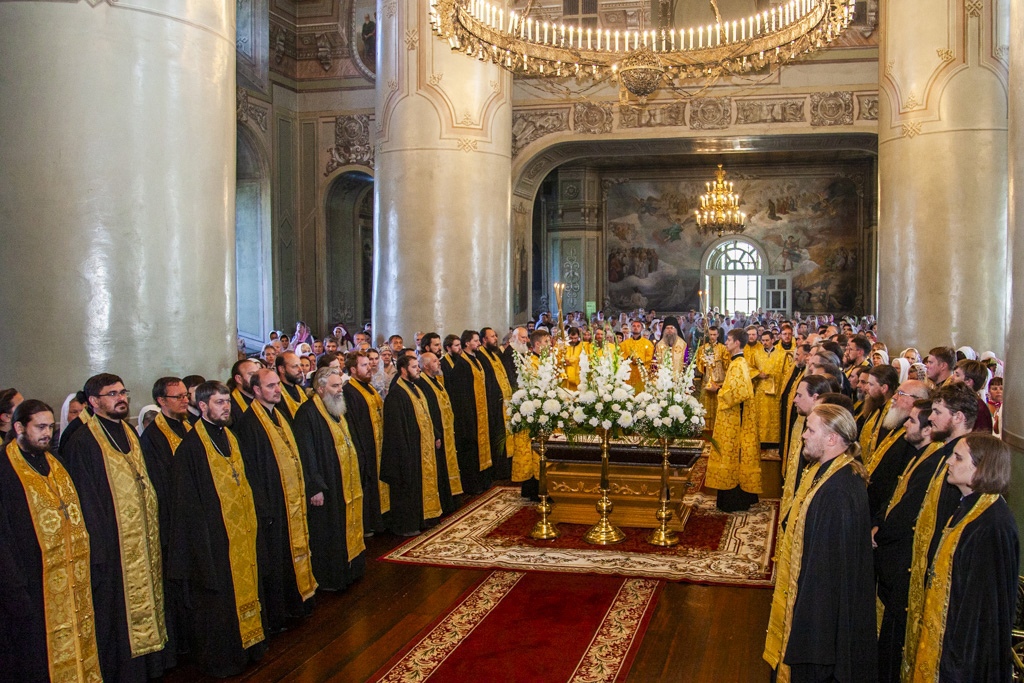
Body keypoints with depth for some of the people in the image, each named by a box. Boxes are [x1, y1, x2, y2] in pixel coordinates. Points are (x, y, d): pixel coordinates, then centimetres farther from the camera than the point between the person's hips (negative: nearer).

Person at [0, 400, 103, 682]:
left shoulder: (53, 464, 11)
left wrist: (90, 558, 11)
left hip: (71, 580, 7)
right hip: (32, 583, -7)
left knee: (74, 646, 13)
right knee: (37, 658, 2)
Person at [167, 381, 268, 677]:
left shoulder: (229, 437, 9)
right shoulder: (191, 446, -15)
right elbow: (187, 501, -15)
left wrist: (251, 523, 14)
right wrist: (201, 542, -17)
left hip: (241, 533, 8)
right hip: (214, 538, -8)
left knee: (245, 589, 16)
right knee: (217, 599, 2)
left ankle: (248, 645, 29)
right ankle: (221, 660, 15)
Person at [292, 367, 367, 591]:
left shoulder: (336, 410, 13)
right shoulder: (308, 413, -17)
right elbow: (307, 453, -21)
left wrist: (355, 479, 19)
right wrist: (315, 487, -23)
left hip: (346, 484, 9)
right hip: (327, 488, -9)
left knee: (347, 529, 16)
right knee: (327, 534, 1)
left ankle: (349, 570, 27)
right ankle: (328, 579, 12)